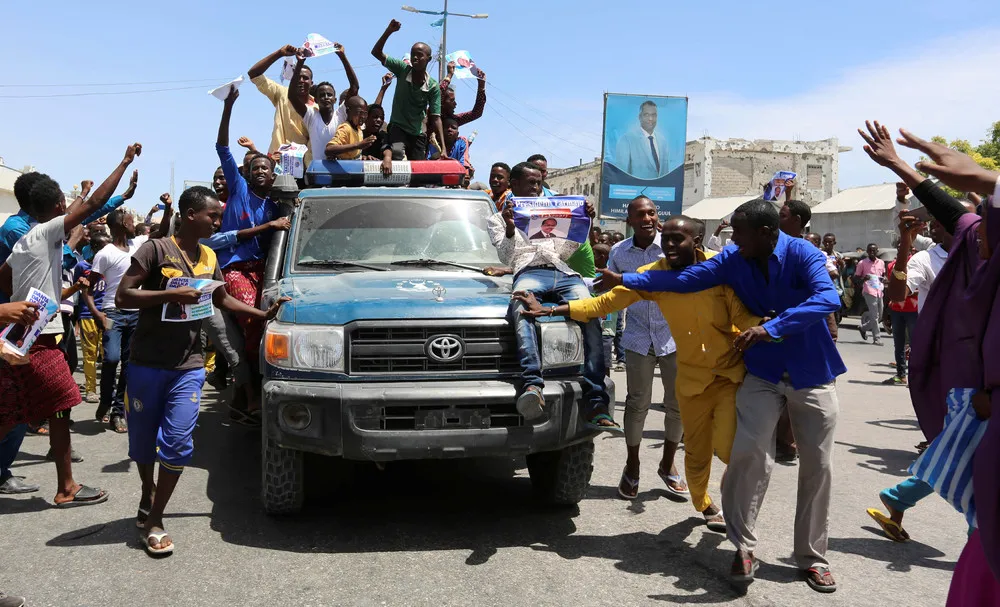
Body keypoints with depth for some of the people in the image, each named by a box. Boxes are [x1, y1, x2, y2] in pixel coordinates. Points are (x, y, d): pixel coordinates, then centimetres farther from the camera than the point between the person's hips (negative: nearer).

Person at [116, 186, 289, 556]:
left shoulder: (209, 259, 10)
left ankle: (154, 521, 2)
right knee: (143, 439, 11)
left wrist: (263, 314, 19)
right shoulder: (157, 249, -8)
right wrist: (171, 295, -22)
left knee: (177, 443, -7)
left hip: (188, 367, 3)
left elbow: (222, 300, 26)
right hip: (148, 364, -3)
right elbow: (123, 297, -12)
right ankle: (147, 495, 38)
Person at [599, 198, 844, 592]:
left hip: (812, 375, -1)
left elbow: (828, 297, -32)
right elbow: (683, 280, -4)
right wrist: (625, 280, -6)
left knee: (817, 466, 3)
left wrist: (771, 328, -41)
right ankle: (744, 547, -1)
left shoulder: (802, 254, -16)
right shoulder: (732, 260, -5)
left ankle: (812, 557, 17)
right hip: (762, 374, 2)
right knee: (750, 454, -15)